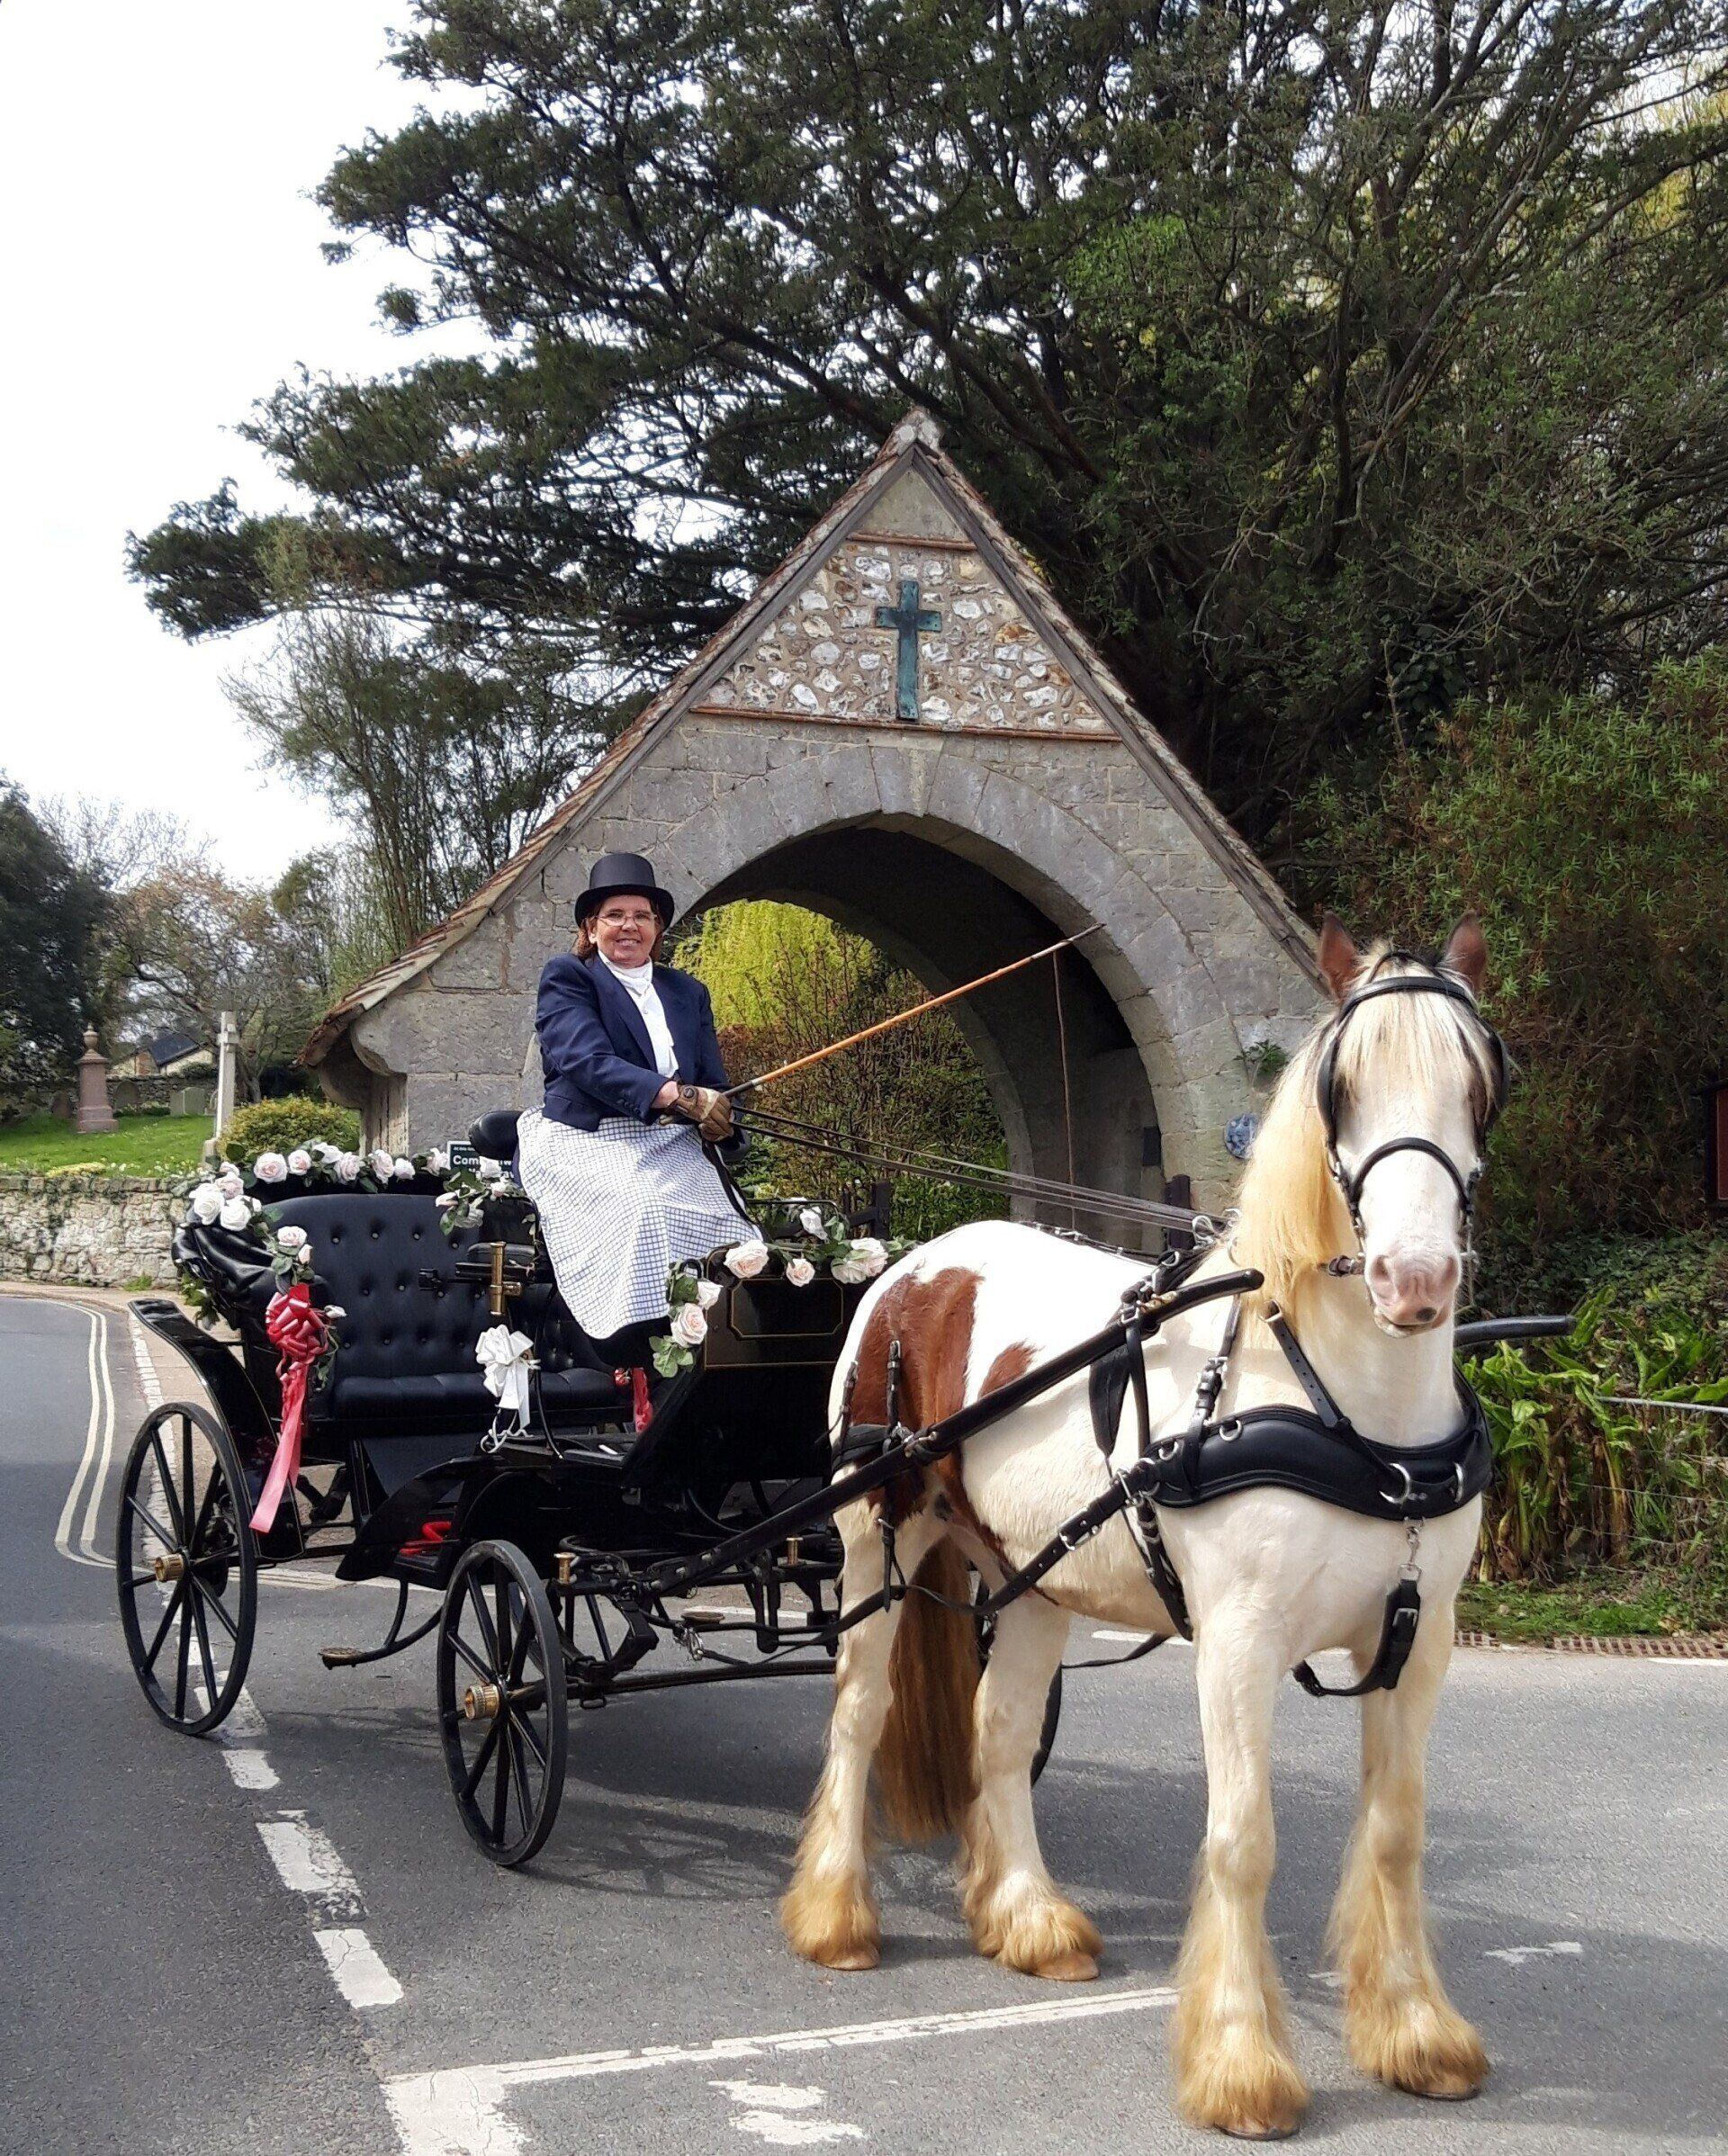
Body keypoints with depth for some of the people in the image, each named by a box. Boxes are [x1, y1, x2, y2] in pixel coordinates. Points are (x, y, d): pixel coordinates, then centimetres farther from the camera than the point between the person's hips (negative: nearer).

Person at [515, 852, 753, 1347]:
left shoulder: (688, 992, 23)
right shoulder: (567, 978, 7)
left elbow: (712, 1084, 18)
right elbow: (586, 1060, -11)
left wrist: (719, 1122, -9)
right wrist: (676, 1095, -23)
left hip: (673, 1152, 5)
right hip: (592, 1145, -5)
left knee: (730, 1232, -23)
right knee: (643, 1213, -35)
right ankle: (636, 1358, -34)